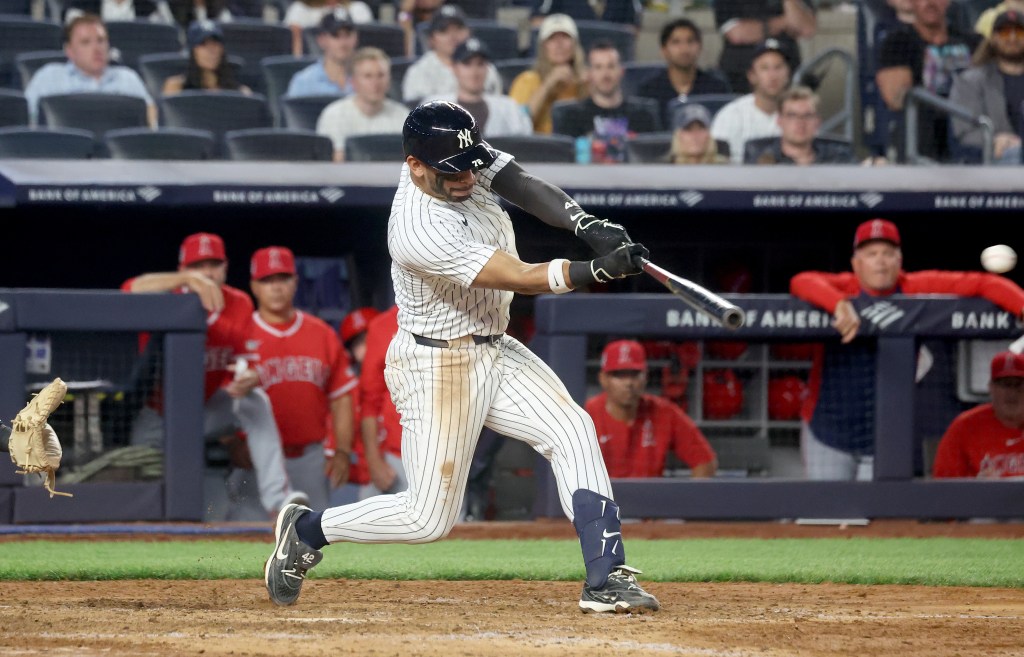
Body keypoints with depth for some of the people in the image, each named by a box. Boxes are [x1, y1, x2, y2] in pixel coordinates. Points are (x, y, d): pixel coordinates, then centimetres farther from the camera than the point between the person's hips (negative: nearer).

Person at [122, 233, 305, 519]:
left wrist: (248, 379, -35)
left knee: (255, 399, -26)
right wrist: (188, 279, -53)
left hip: (209, 411, 2)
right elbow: (131, 290, -40)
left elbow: (243, 359, -8)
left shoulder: (239, 305, -7)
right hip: (158, 418, -2)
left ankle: (276, 497, -34)